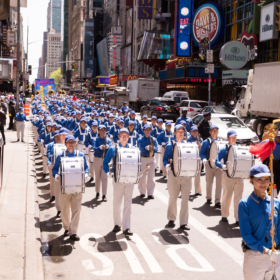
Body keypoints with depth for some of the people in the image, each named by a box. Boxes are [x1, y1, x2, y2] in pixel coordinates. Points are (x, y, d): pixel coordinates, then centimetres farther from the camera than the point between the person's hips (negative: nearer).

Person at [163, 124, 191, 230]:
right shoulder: (170, 146, 5)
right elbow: (165, 159, 6)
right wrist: (168, 165, -14)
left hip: (186, 173, 2)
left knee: (185, 198, -1)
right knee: (173, 197, 3)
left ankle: (183, 222, 6)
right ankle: (171, 219, 20)